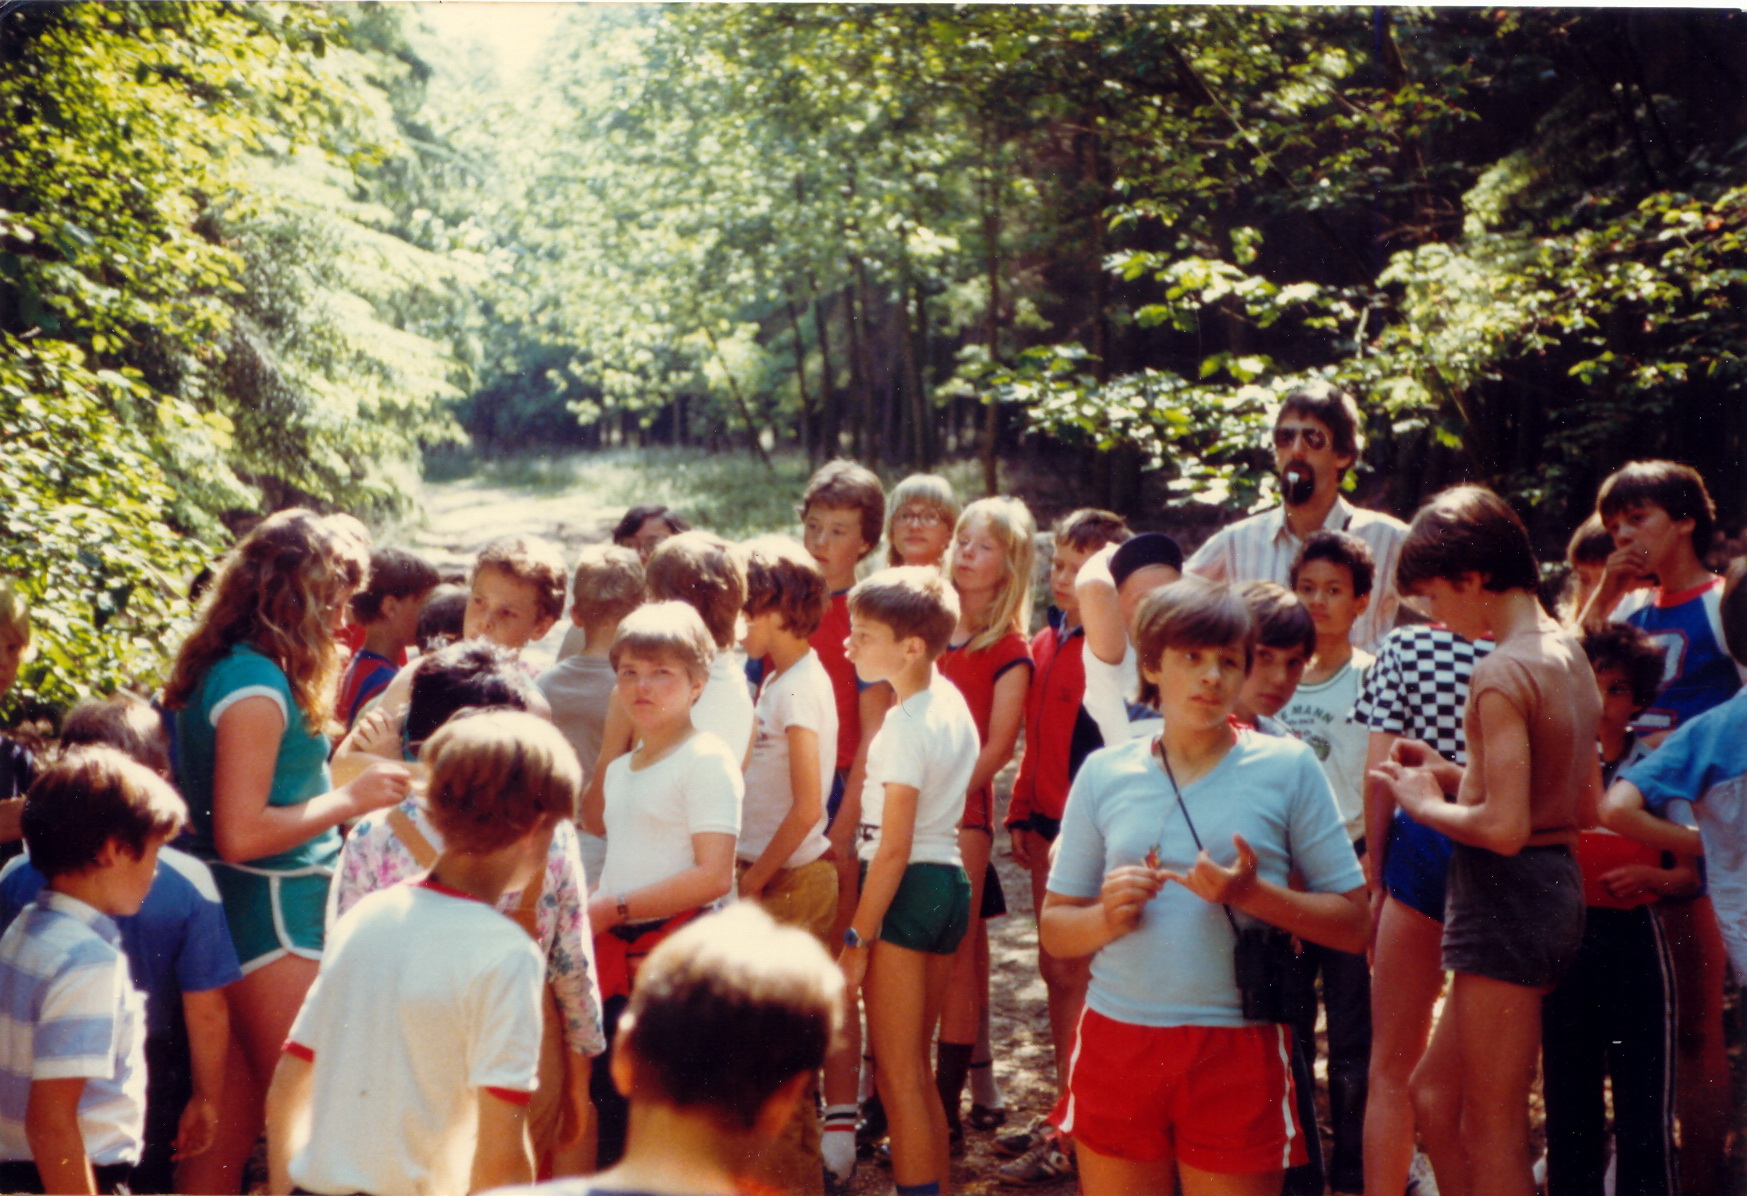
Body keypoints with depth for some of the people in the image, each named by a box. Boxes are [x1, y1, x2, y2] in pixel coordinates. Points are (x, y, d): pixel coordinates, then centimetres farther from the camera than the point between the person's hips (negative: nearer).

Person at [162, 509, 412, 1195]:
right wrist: (349, 799, -15)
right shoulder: (257, 687, -19)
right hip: (269, 919, -10)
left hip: (245, 914, 10)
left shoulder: (219, 669, 11)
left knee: (231, 1122, 16)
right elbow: (241, 833, -23)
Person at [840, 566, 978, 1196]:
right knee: (915, 1068, 18)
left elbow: (894, 847, -19)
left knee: (897, 1074, -1)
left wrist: (858, 938, -15)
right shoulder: (951, 700, 9)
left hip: (908, 886, -9)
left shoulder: (904, 725, -17)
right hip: (951, 880, 9)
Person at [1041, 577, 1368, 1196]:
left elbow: (1353, 923, 0)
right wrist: (1109, 916, -10)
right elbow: (1055, 928, 11)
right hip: (1116, 1045, 2)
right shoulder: (1104, 773, 7)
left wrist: (1253, 894, -15)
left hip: (1239, 1053, -2)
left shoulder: (1288, 768, 1)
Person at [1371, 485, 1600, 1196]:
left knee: (1494, 1132, 1)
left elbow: (1505, 827, -26)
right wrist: (1454, 775, 13)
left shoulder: (1501, 672, -19)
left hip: (1506, 893, -10)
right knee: (1435, 1093, 20)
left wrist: (1425, 804, -8)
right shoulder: (1569, 653, 10)